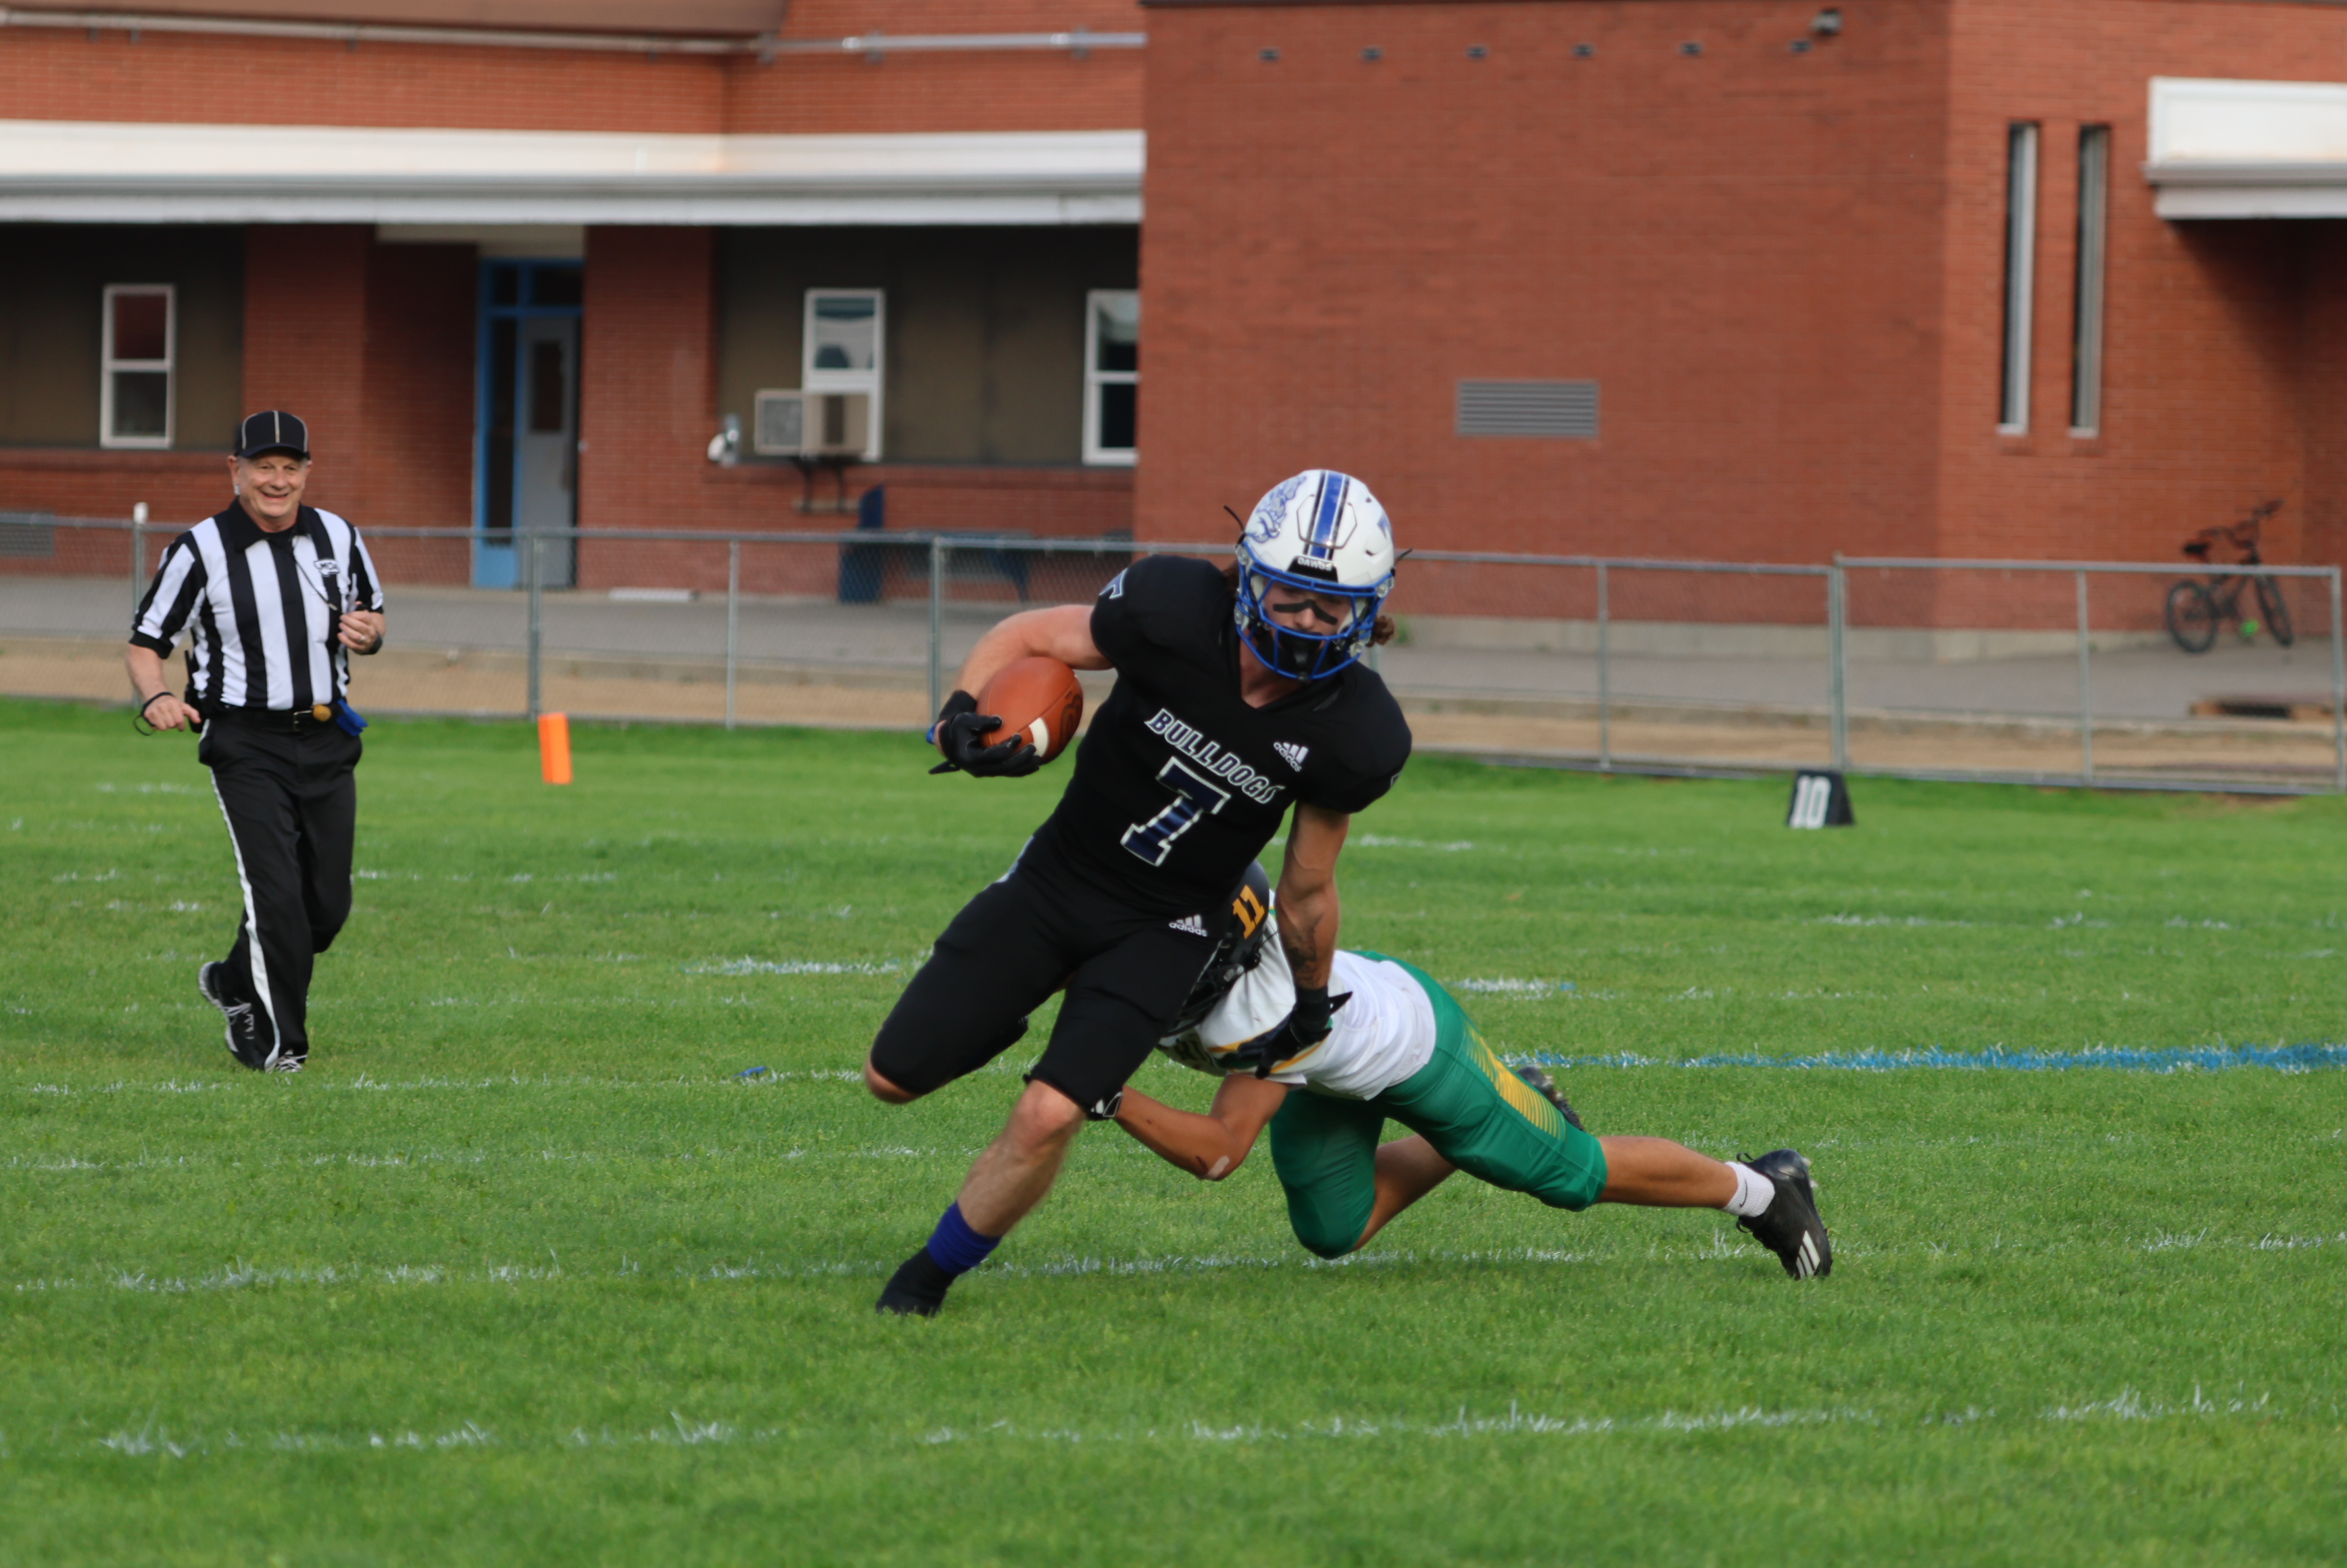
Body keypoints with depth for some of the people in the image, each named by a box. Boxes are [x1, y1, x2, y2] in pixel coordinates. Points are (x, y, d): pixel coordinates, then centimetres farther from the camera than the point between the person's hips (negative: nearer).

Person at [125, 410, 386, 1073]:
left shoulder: (337, 538, 6)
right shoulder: (200, 550, -6)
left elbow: (371, 614, 20)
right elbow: (144, 644, -3)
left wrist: (367, 632, -5)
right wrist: (157, 698, -25)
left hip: (327, 741, 5)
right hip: (246, 745, -5)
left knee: (328, 903, 7)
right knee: (276, 894, -14)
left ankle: (236, 983, 32)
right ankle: (275, 1040, 0)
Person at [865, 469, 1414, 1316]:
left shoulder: (1351, 737, -22)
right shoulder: (1173, 611, -25)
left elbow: (1308, 888, -5)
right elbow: (1026, 637, -10)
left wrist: (1310, 1002, 8)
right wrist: (962, 713, -29)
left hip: (1163, 929, -1)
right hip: (1058, 876, 1)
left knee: (1048, 1118, -19)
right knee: (895, 1076, 5)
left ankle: (931, 1276, 6)